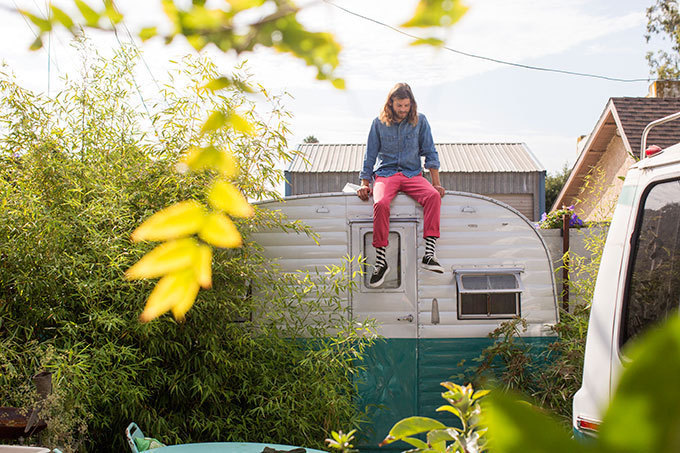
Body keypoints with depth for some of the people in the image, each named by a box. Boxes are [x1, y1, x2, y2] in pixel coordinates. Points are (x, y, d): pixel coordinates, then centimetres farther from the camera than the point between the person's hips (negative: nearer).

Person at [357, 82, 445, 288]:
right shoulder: (379, 123, 7)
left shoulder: (419, 121, 7)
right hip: (385, 173, -1)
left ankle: (429, 254, -36)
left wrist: (436, 183, 1)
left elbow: (430, 153, 9)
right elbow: (370, 155, 12)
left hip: (413, 174, 1)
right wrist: (364, 184, 5)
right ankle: (381, 261, -28)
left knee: (433, 196, -32)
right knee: (381, 204, -34)